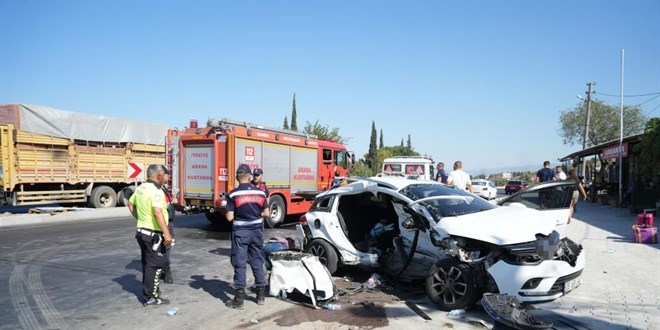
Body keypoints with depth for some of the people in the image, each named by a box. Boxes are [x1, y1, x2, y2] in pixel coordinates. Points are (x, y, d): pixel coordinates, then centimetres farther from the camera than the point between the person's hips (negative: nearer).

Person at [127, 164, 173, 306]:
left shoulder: (141, 188, 8)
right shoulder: (156, 191, -21)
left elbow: (131, 204, 22)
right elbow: (158, 213, -31)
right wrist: (167, 234, -31)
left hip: (143, 231, 10)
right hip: (153, 234, -10)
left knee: (148, 263, 19)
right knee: (155, 265, -2)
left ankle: (149, 291, 30)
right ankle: (151, 298, 4)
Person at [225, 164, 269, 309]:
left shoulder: (233, 194, -11)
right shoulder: (260, 192, 0)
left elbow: (229, 217, -12)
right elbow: (266, 213, 4)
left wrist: (237, 213, 8)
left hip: (240, 232, -3)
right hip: (256, 231, 4)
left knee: (240, 264, 2)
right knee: (257, 262, 13)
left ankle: (239, 299, 4)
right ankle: (261, 294, 21)